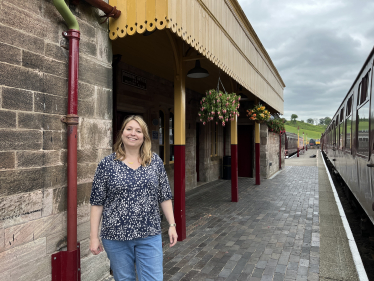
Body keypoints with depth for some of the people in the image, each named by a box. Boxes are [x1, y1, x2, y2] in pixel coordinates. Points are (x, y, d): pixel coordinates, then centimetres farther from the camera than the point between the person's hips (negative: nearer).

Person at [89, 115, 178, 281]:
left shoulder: (155, 162, 1)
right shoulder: (107, 164, -4)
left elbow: (164, 197, 5)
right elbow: (97, 202, -1)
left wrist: (172, 225, 3)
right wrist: (94, 236, -3)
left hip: (149, 236, 1)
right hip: (116, 236, 0)